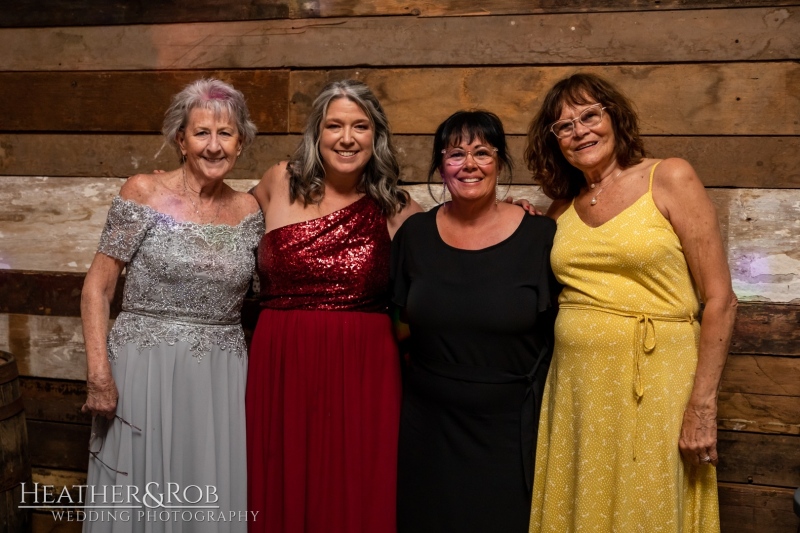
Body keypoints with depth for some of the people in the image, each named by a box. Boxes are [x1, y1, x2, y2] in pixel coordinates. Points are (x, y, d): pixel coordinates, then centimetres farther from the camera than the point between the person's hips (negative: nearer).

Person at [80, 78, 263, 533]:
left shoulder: (248, 209, 5)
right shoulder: (144, 193, -5)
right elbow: (97, 287, -5)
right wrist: (99, 373, -13)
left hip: (223, 378, 3)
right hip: (147, 371, -3)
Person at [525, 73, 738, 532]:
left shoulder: (670, 178, -5)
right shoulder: (562, 209, 9)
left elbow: (720, 299, -9)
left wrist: (702, 407, -13)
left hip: (654, 382, -4)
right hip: (576, 385, 5)